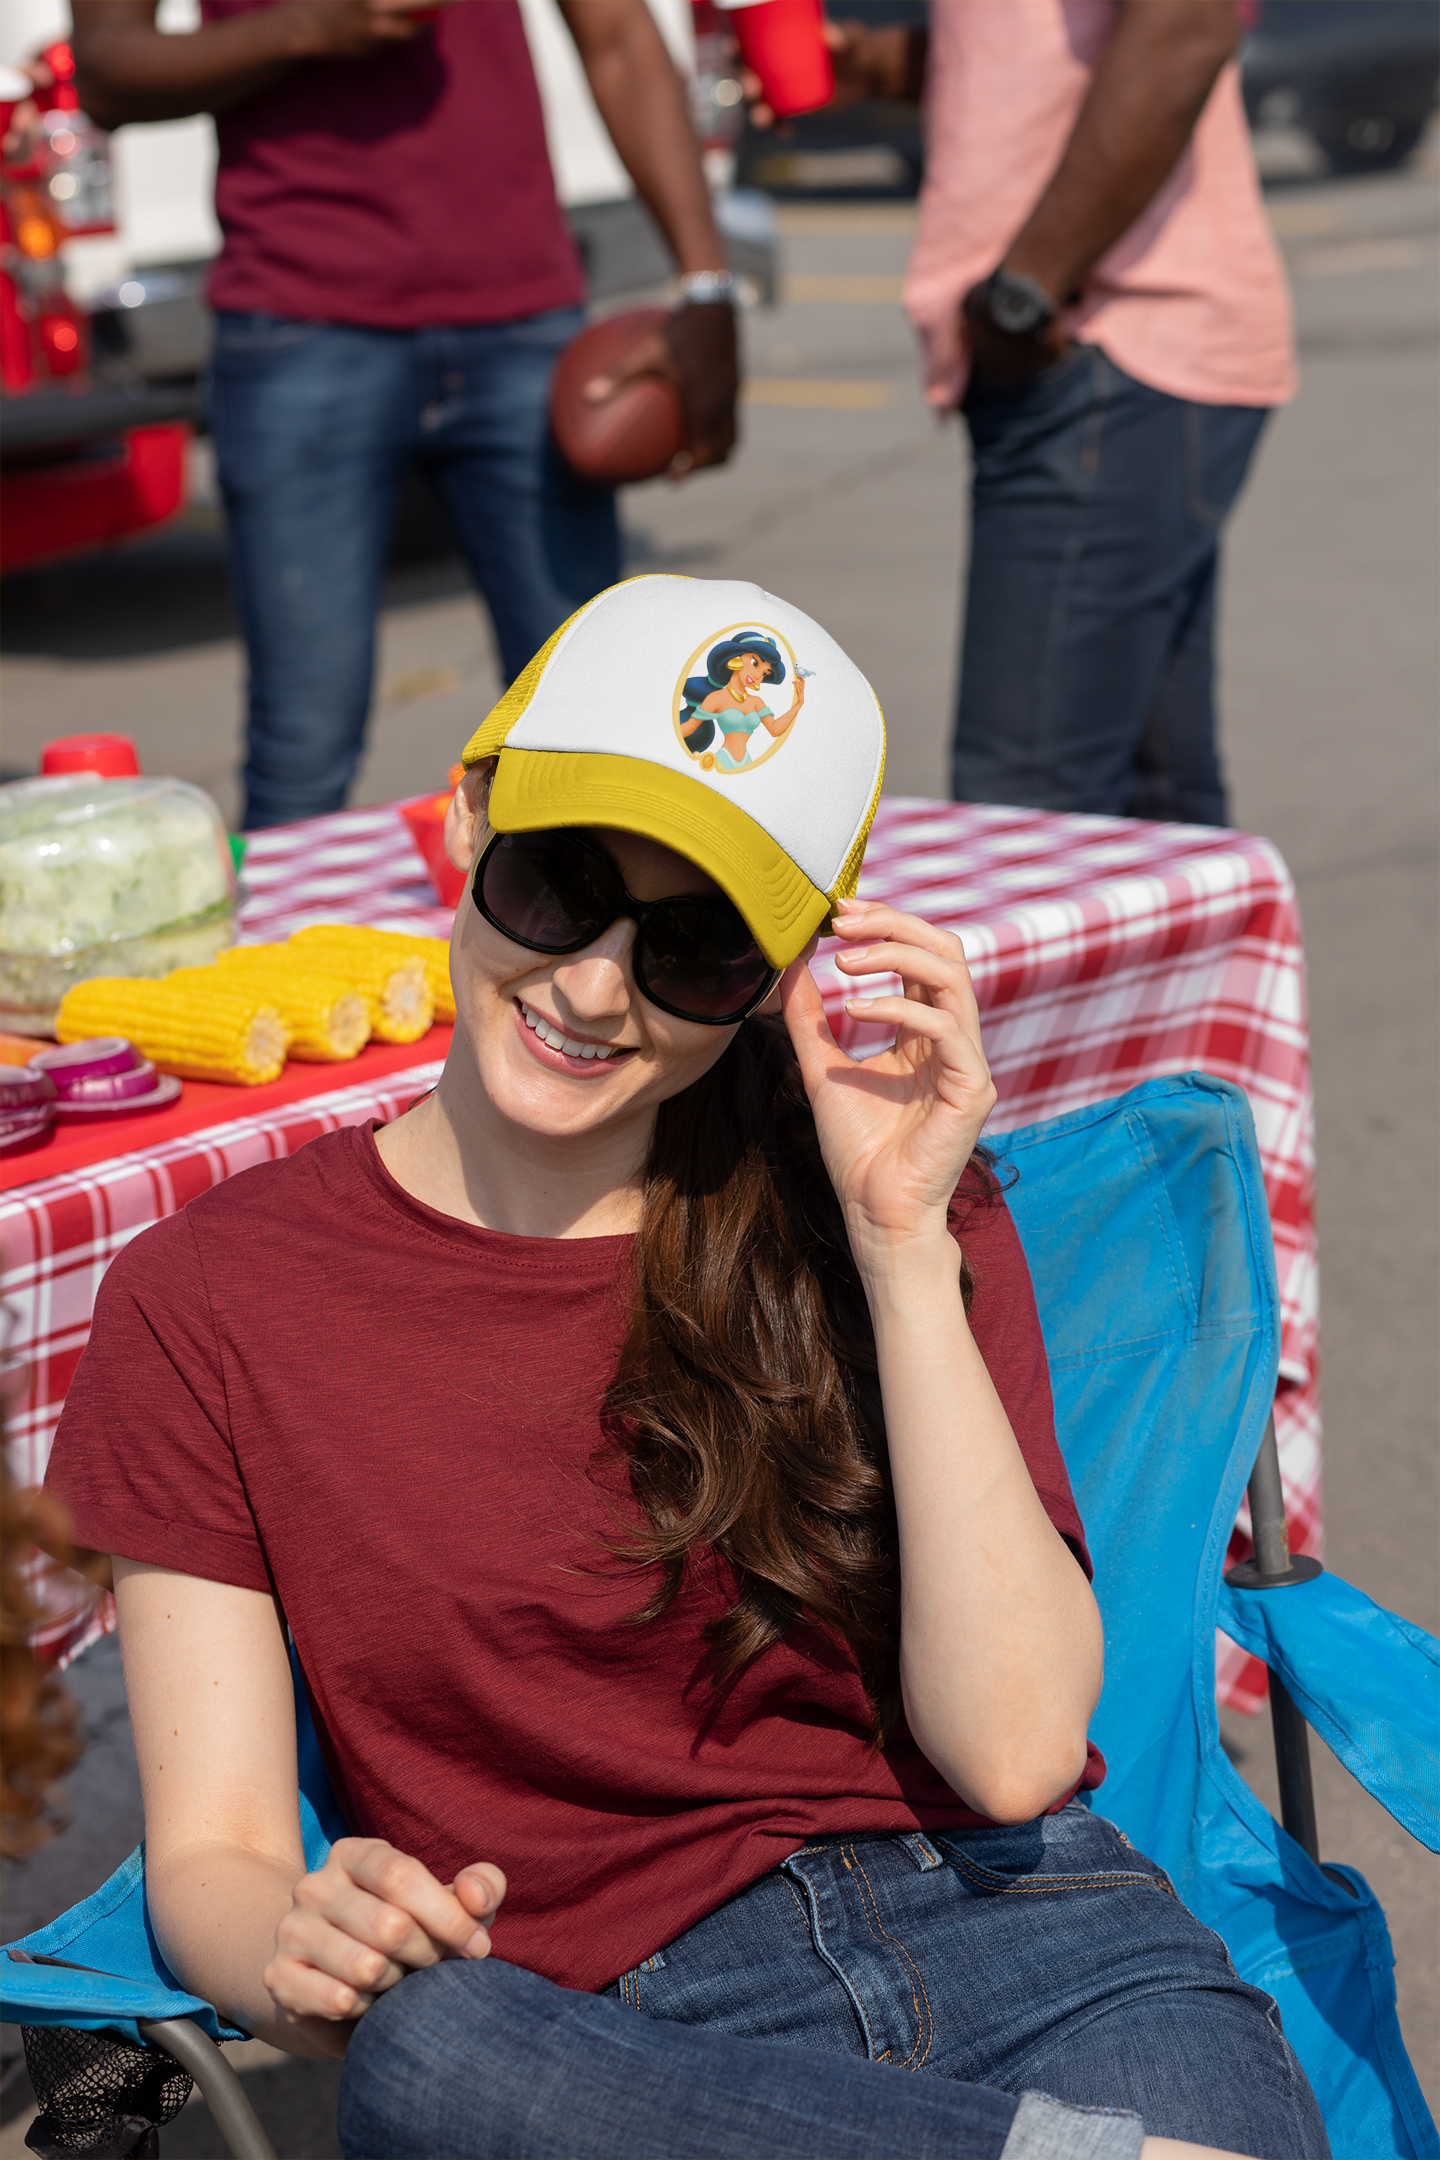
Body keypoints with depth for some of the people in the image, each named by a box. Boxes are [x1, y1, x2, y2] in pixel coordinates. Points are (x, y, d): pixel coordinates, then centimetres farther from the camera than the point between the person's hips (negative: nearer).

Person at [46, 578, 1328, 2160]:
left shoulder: (882, 1209, 10)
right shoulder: (206, 1305, 6)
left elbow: (1013, 1752, -3)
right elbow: (207, 1852, 3)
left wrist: (902, 1247, -6)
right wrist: (299, 1949, -21)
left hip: (1028, 1942, -1)